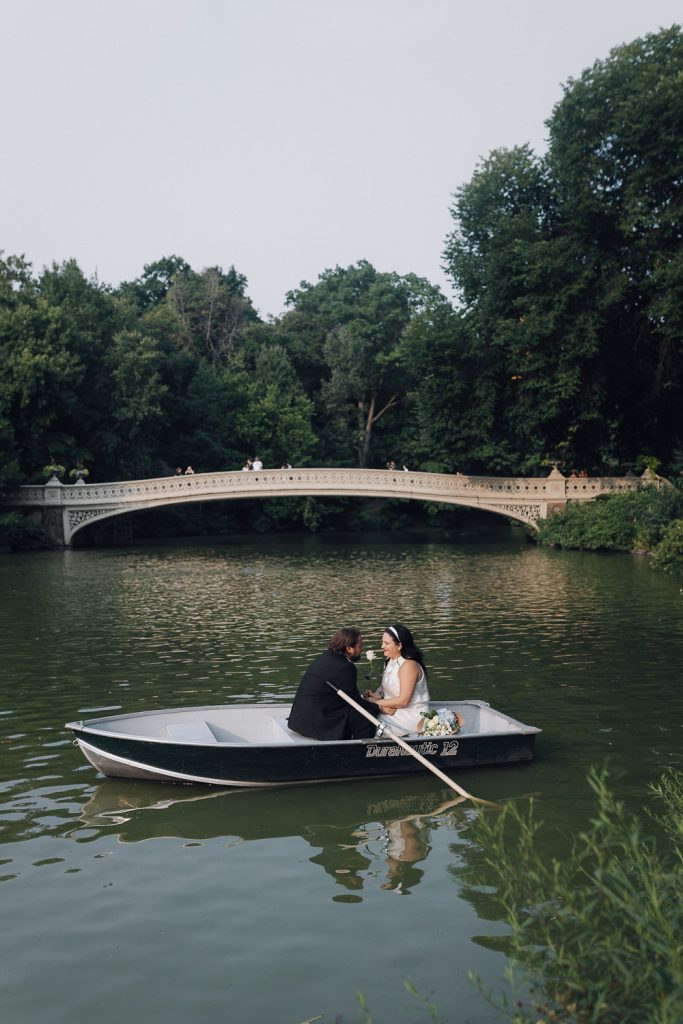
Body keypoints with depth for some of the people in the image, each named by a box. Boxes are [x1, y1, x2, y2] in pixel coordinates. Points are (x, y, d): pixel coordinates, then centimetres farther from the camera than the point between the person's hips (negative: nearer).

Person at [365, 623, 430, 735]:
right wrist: (376, 695, -9)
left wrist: (376, 703, -15)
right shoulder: (389, 661, 8)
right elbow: (383, 687, 15)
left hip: (411, 717, -8)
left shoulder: (408, 665, -20)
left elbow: (403, 701, -22)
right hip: (394, 710, 8)